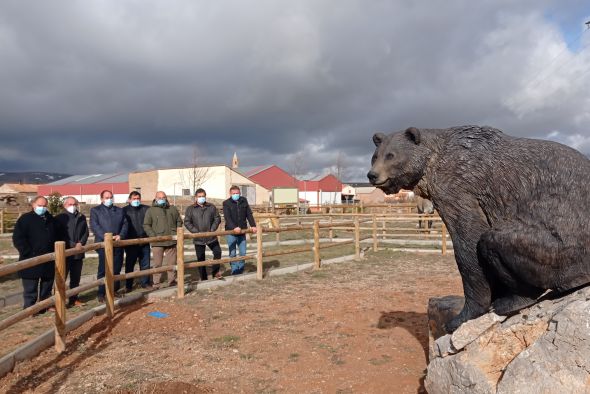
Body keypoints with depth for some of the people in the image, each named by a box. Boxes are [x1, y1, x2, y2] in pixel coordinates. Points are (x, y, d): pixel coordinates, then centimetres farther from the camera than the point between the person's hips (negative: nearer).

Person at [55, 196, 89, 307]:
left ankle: (73, 299, 21)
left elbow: (86, 232, 10)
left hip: (78, 252, 5)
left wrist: (81, 243, -8)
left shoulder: (81, 217, 13)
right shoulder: (60, 218, -1)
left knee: (76, 277, 12)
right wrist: (72, 245, -14)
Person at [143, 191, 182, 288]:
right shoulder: (151, 211, 4)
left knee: (172, 263, 8)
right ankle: (157, 283, 8)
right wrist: (153, 236, -10)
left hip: (172, 241, 3)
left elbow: (179, 221, 19)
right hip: (158, 242, -3)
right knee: (158, 264, 0)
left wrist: (177, 233, 5)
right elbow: (146, 225, 2)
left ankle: (172, 281, 19)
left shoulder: (173, 209, 13)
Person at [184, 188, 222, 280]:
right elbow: (187, 222, -2)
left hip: (211, 237, 1)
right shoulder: (190, 209, 1)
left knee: (217, 252, -4)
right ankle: (203, 279, 16)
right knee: (200, 259, 5)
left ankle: (215, 271, 15)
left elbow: (217, 219, 5)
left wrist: (212, 230, -7)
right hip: (198, 239, -1)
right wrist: (196, 231, -11)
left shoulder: (212, 207, 5)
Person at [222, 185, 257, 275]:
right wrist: (234, 227, -32)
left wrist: (253, 225, -10)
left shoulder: (244, 201, 7)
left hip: (242, 232, 4)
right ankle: (234, 272, 9)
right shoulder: (226, 203, -6)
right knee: (232, 254, 1)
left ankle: (240, 271, 20)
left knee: (243, 253, 7)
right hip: (231, 232, -4)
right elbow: (227, 217, -18)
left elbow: (249, 214, 4)